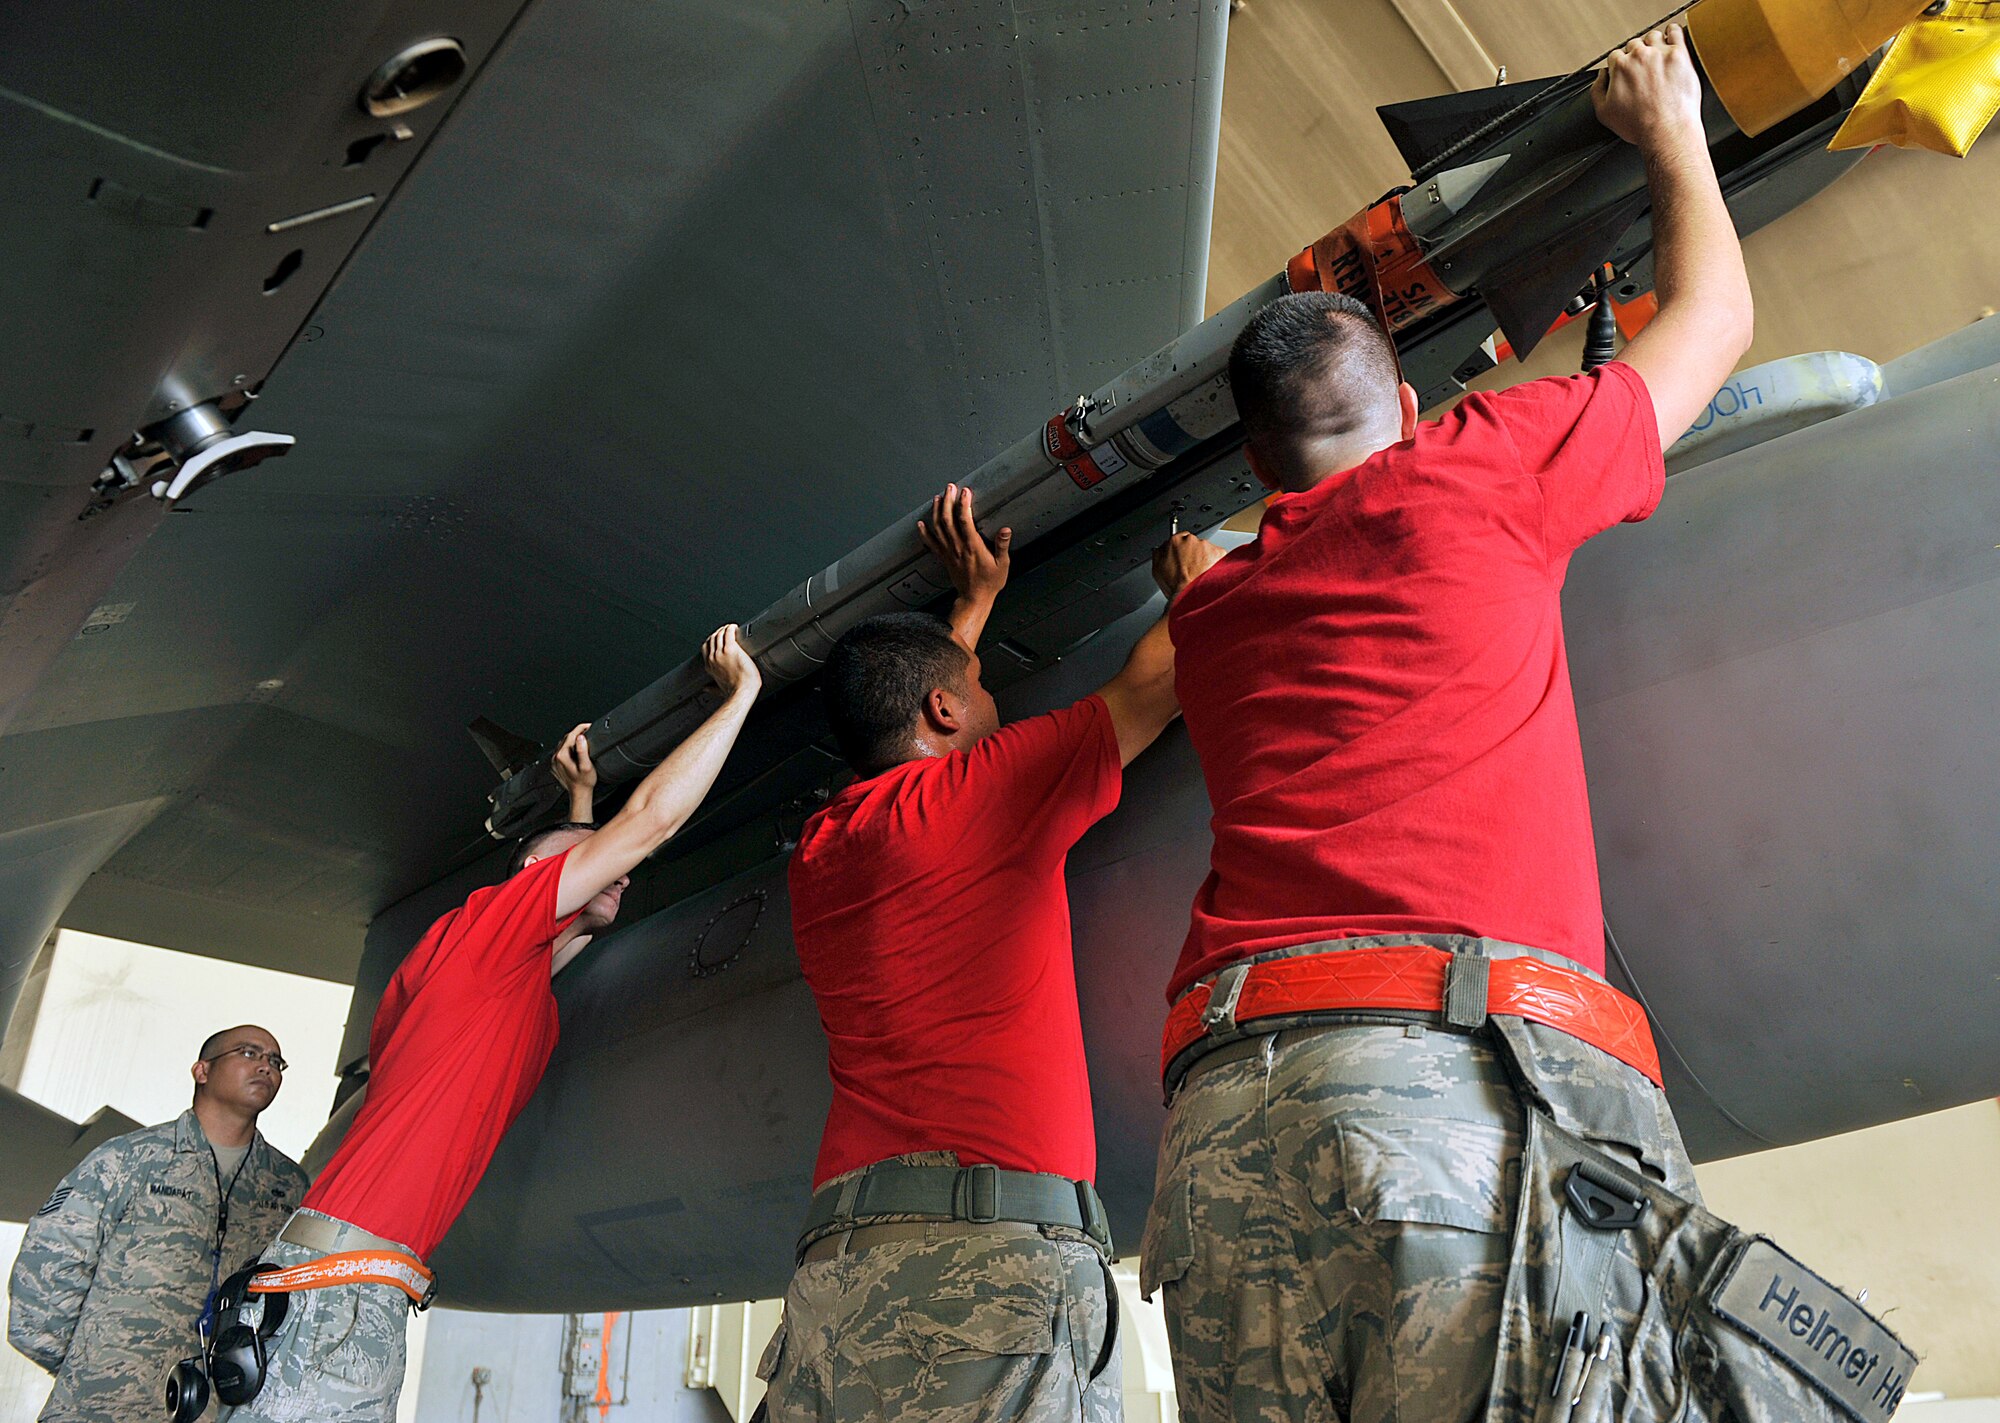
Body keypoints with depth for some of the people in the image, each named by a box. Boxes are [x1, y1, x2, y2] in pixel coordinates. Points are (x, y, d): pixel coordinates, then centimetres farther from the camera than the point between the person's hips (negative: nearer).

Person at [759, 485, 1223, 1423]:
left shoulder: (817, 851, 19)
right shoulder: (978, 789, 0)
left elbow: (906, 722, 40)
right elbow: (1152, 688, 12)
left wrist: (977, 599, 49)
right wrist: (1192, 589, 32)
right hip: (993, 1246, -7)